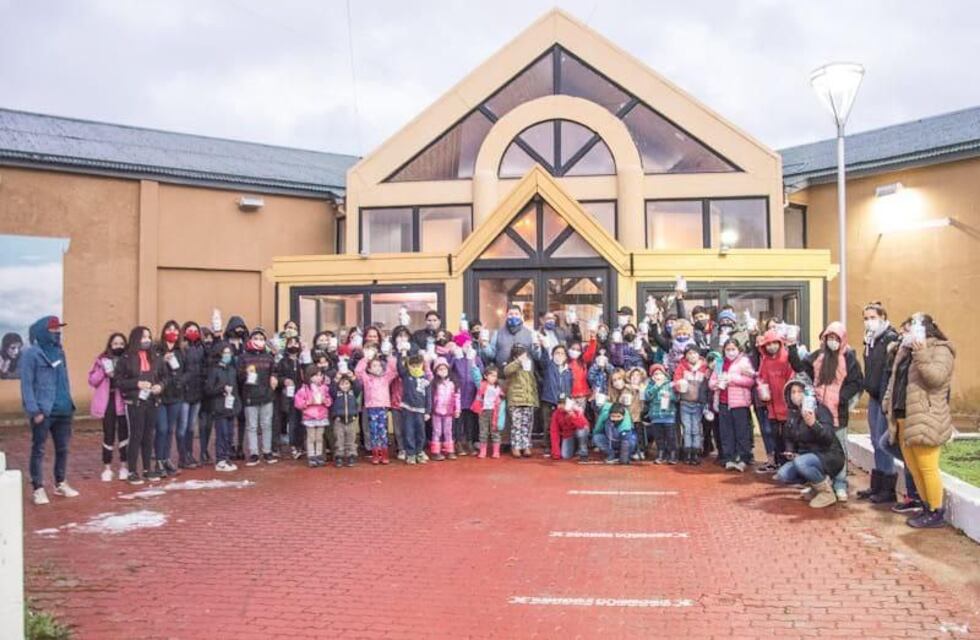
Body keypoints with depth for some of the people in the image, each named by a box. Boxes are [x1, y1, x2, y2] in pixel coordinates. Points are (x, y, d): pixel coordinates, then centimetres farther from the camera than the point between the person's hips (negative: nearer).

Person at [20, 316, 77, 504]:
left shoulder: (59, 351, 12)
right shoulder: (31, 353, -8)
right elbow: (26, 384, -12)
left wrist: (69, 402, 9)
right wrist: (34, 410, -18)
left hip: (63, 410, 7)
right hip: (43, 411, -6)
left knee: (63, 448, 14)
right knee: (38, 450, 3)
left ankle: (61, 484, 27)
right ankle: (38, 489, 9)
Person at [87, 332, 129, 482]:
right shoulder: (102, 360, 2)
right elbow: (92, 380, 2)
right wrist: (104, 372, -13)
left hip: (124, 401, 0)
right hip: (108, 401, 0)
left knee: (124, 433, 4)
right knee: (108, 435, 2)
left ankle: (124, 466, 17)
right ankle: (107, 468, 14)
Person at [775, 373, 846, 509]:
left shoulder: (820, 409, -17)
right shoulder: (792, 413, 3)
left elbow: (828, 438, -31)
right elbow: (788, 438, 19)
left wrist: (813, 424, -47)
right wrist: (790, 451, 0)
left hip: (829, 456, -7)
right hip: (806, 455, 7)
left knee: (801, 462, -34)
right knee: (783, 475, -12)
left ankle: (827, 492, -11)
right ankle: (816, 484, 12)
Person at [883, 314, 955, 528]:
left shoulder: (940, 350, -6)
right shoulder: (906, 350, 19)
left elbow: (936, 377, -22)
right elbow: (895, 380, 24)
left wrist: (921, 355, -29)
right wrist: (889, 404, 17)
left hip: (924, 420, -8)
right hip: (903, 419, 9)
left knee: (927, 468, -4)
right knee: (914, 468, 13)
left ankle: (936, 513, 6)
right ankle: (927, 508, 25)